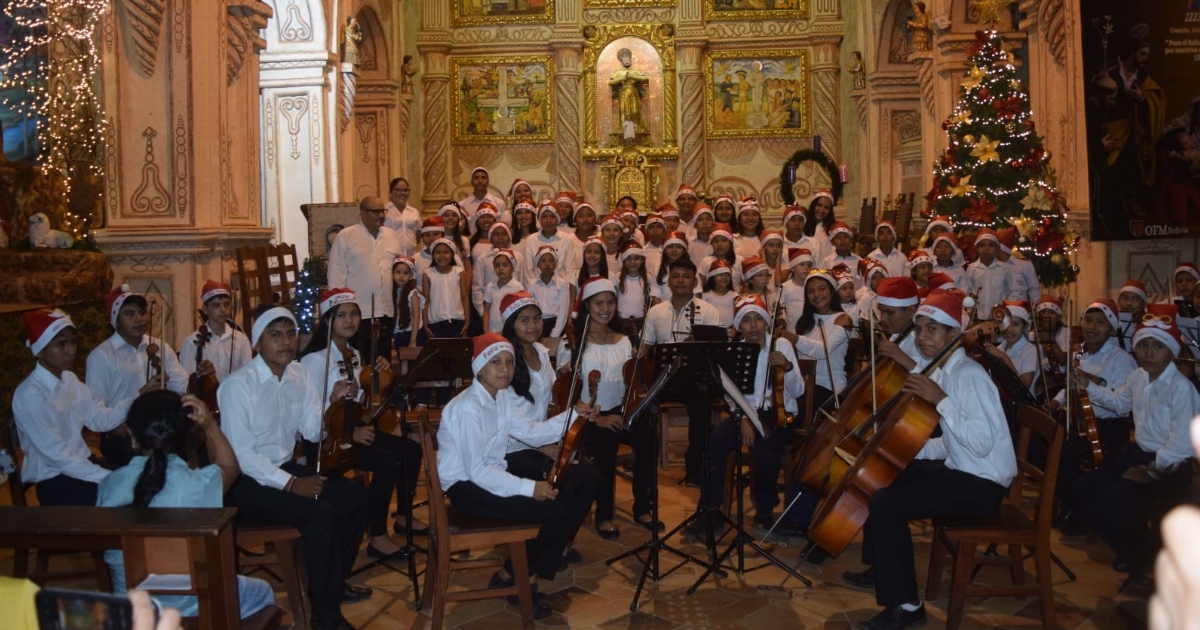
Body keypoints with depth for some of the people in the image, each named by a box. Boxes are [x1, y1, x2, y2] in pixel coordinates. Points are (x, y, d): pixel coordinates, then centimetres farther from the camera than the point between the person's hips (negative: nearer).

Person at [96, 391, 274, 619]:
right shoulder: (198, 484, -23)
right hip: (186, 607, -5)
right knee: (263, 592, 25)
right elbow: (231, 466, 2)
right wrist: (210, 424, -5)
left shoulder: (109, 484, -12)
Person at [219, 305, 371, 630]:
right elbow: (241, 454, -21)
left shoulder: (299, 374, 4)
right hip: (246, 482, -8)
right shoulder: (238, 385, -18)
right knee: (320, 513, -26)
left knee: (355, 495, -3)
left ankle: (335, 582, 18)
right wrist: (290, 483, -24)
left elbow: (313, 432, 3)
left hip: (285, 467, 8)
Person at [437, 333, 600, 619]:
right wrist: (529, 488, -29)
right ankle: (509, 577, 2)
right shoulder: (467, 408, -23)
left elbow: (531, 433, 13)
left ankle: (532, 574, 10)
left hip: (493, 472, 10)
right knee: (553, 511, -22)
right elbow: (476, 470, -27)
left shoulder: (502, 397, 5)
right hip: (466, 486, -10)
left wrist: (573, 415, 2)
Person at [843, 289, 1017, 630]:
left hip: (982, 485, -10)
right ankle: (881, 568, 32)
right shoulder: (945, 372, 8)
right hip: (960, 468, 10)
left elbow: (981, 444, -30)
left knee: (885, 502, -20)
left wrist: (941, 400, -29)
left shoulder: (969, 375, -20)